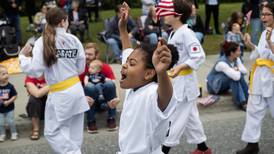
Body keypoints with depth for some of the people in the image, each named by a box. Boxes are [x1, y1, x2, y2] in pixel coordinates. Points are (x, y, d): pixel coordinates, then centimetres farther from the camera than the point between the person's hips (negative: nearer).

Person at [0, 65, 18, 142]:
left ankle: (14, 133, 25)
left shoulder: (10, 86, -13)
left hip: (9, 108, -1)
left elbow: (15, 96, -9)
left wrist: (8, 102, -20)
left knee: (11, 122, 5)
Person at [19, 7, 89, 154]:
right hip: (76, 89, 4)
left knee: (52, 132, 8)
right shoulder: (74, 39, -1)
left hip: (59, 94, -4)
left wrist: (22, 56, 4)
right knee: (75, 132, 14)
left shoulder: (42, 42, -10)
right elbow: (81, 68, 6)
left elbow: (35, 71, -12)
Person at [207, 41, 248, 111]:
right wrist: (237, 70, -19)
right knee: (234, 77, -31)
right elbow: (236, 77, -40)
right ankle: (241, 102, -32)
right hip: (213, 86, -7)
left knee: (240, 75, -19)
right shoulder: (222, 63, -31)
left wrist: (237, 69, -25)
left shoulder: (236, 59, -7)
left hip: (224, 85, 7)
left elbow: (245, 71, -9)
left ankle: (248, 97, -15)